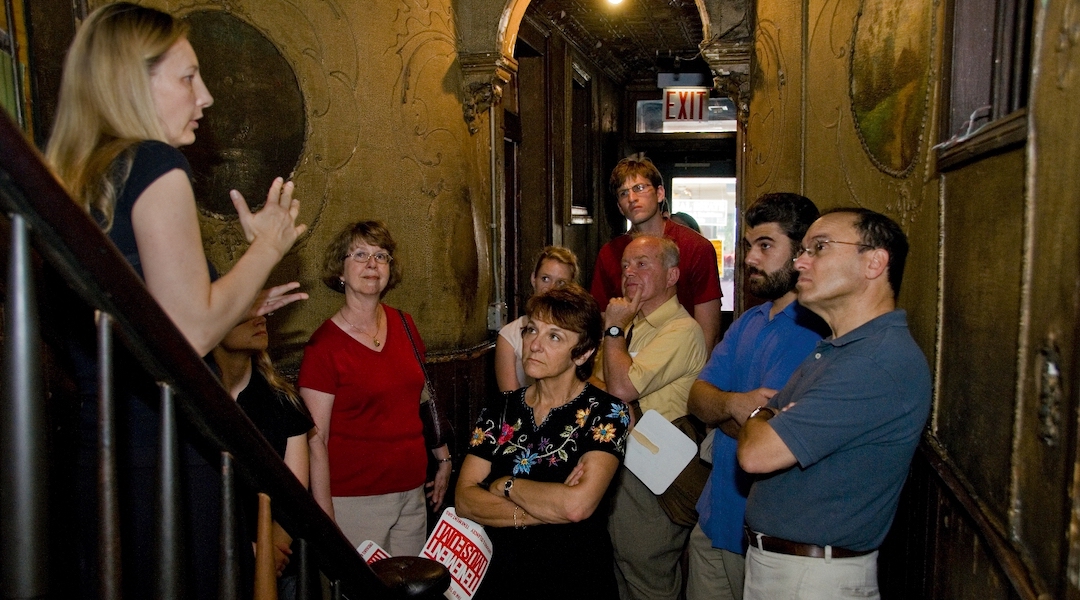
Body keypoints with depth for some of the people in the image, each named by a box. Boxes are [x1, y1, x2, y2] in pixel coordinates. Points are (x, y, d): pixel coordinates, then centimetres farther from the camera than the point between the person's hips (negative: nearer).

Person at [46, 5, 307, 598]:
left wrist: (236, 307, 18)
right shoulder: (156, 163, -11)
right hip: (160, 453, -8)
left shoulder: (70, 179, 13)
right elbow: (190, 336, -17)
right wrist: (268, 246, -4)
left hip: (92, 450, 8)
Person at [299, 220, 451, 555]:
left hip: (412, 492, 6)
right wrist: (325, 521, -15)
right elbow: (315, 442, -13)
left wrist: (443, 458, 16)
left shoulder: (404, 326, 6)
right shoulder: (324, 345, -11)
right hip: (354, 500, -5)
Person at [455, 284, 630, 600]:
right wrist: (549, 507, -19)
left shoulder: (606, 413, -11)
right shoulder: (500, 408, 0)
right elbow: (464, 500, -7)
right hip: (498, 570, 3)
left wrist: (505, 485, -12)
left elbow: (578, 504, -26)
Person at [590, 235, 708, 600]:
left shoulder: (681, 331, -17)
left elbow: (621, 387, -25)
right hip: (615, 462, 9)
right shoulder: (632, 323, 12)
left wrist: (614, 329, -13)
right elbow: (594, 382, 11)